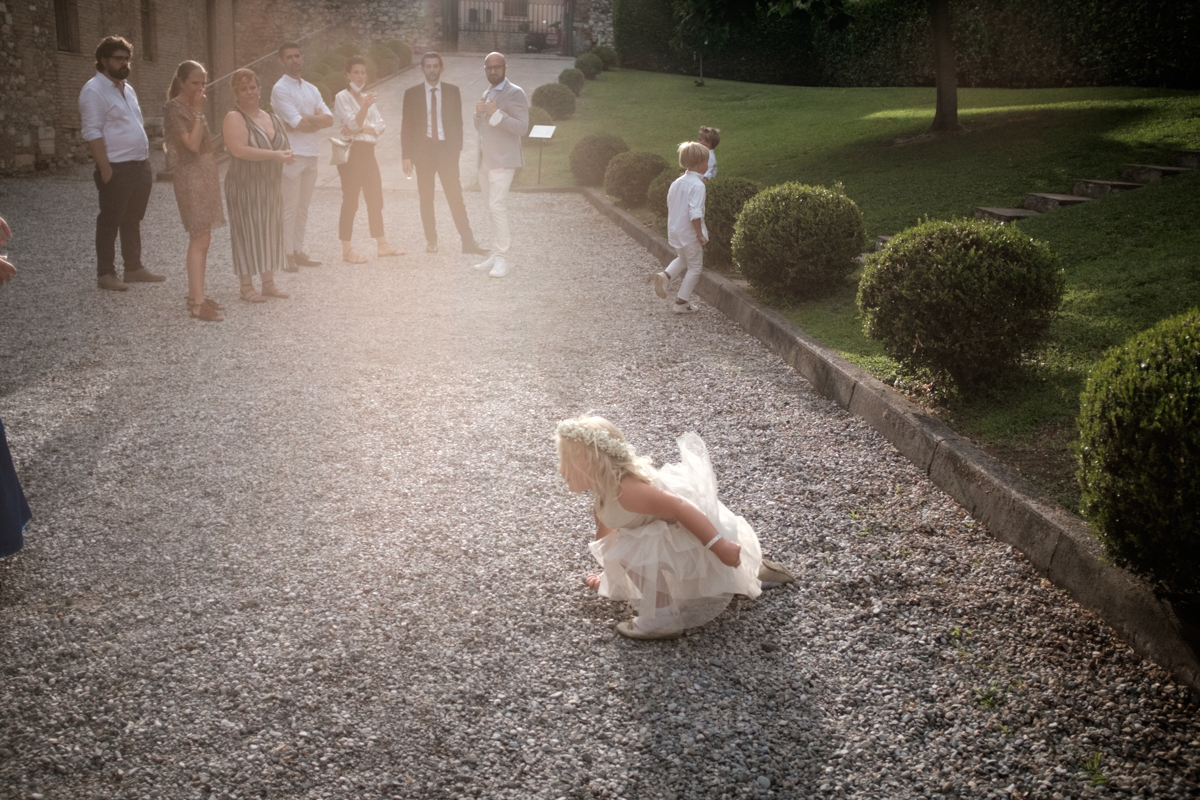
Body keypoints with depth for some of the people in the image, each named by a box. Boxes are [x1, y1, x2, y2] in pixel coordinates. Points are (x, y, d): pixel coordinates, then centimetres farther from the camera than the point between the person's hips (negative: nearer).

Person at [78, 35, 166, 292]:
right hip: (117, 169, -8)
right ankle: (105, 274, 3)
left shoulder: (127, 89, 17)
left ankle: (134, 268, 22)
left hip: (139, 166, 8)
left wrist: (147, 165, 18)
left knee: (132, 221, 14)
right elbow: (92, 132, -16)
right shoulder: (94, 90, -10)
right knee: (110, 222, -2)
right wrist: (105, 168, -22)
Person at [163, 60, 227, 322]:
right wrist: (198, 112, -17)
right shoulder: (174, 108, -12)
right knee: (200, 239, -12)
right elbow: (192, 144, -21)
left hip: (205, 172, 9)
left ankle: (196, 295, 18)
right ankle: (197, 303, -12)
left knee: (201, 238, 11)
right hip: (190, 175, -9)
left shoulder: (194, 106, 14)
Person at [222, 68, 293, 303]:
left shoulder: (272, 118, 13)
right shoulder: (234, 118, -10)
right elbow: (239, 150, -24)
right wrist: (274, 155, -25)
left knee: (270, 232, 10)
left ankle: (269, 282, 19)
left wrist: (287, 154, -3)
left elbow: (284, 146, 22)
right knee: (247, 233, -4)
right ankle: (247, 287, 2)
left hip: (270, 186, 7)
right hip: (245, 186, -7)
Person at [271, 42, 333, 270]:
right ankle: (288, 255, 2)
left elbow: (329, 119, 2)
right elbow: (296, 123, -17)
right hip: (292, 154, -7)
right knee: (289, 207, -3)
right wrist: (316, 119, -3)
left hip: (311, 154, 7)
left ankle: (299, 252, 18)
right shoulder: (280, 89, -7)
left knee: (303, 207, 11)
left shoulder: (311, 89, 14)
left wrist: (306, 119, -12)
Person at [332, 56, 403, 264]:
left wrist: (361, 128, -13)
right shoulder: (342, 97, -5)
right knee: (350, 201, -5)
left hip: (368, 152, 7)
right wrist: (365, 107, -35)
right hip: (351, 152, -7)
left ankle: (382, 244, 17)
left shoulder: (368, 98, 15)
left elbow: (380, 127, 4)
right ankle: (346, 250, -2)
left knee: (375, 199, 10)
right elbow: (353, 123, -19)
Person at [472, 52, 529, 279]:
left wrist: (496, 113, -24)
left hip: (502, 160, -8)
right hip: (485, 160, 8)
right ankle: (495, 255, 15)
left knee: (497, 206, -16)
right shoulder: (487, 94, 17)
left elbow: (522, 127, -17)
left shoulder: (515, 93, -9)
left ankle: (502, 259, -14)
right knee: (490, 208, 9)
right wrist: (479, 113, -1)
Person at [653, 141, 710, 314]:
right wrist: (700, 234, -19)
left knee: (682, 259, 30)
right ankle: (682, 303, 11)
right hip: (689, 233, -7)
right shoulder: (697, 185, -19)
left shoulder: (677, 182, 4)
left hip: (674, 231, 7)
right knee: (695, 268, 9)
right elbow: (695, 213, -27)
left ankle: (665, 275, 5)